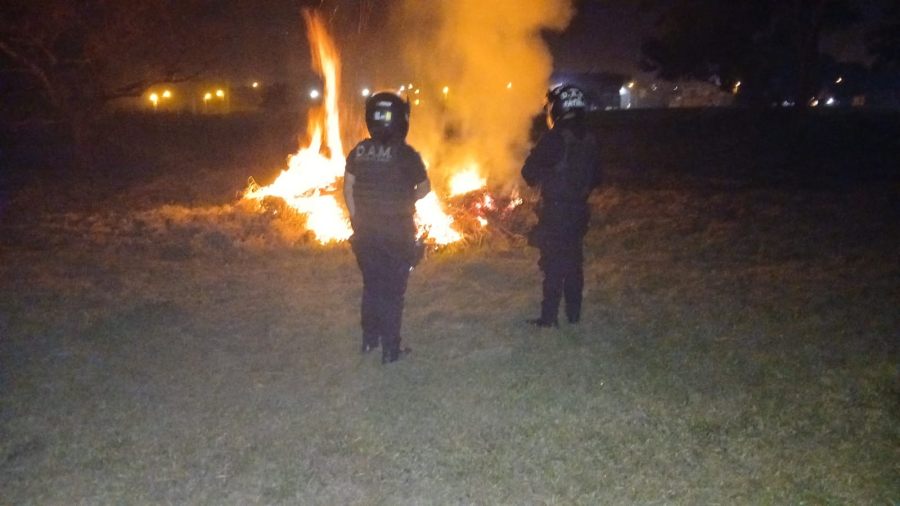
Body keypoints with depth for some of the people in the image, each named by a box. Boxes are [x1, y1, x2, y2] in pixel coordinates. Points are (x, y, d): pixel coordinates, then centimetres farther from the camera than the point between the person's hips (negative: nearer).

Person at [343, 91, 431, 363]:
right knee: (392, 290, 4)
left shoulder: (359, 151, -1)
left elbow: (348, 187, 5)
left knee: (371, 285, 18)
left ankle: (369, 339, 29)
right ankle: (390, 349, 9)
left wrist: (356, 218, 11)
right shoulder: (405, 154, -14)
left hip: (366, 232, 4)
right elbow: (425, 188, -2)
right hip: (396, 234, -4)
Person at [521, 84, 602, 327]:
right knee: (574, 261, 14)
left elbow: (530, 172, -13)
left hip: (555, 211, -6)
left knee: (554, 263, -2)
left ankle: (549, 316, 1)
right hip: (579, 210, 7)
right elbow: (595, 178, 15)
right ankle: (574, 312, 22)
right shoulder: (589, 139, 7)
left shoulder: (555, 137, -16)